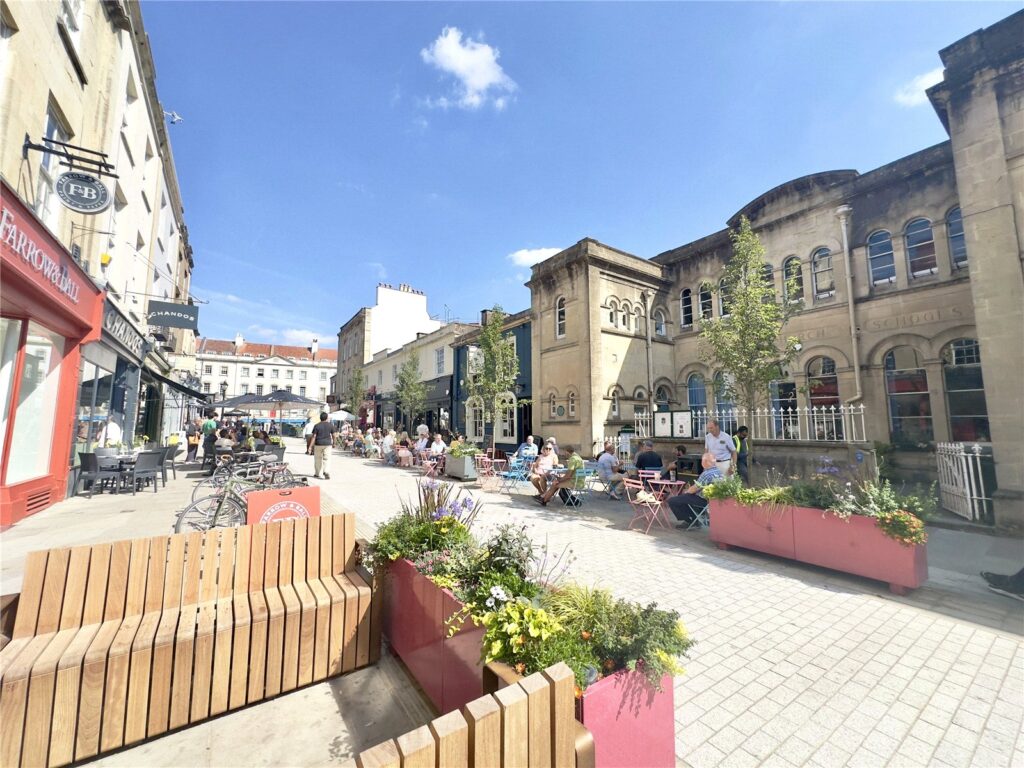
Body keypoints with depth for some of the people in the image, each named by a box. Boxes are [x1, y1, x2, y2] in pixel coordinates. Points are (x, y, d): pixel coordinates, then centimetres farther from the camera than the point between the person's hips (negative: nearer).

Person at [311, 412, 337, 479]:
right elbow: (333, 435, 2)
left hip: (318, 444, 0)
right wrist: (333, 443, 15)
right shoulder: (331, 425, 0)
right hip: (328, 444, 0)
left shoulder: (316, 426, -3)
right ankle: (327, 472, -19)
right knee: (327, 459, -1)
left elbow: (314, 436, -7)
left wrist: (312, 445, -4)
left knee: (318, 459, 13)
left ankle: (317, 474, 24)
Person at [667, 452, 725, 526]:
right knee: (682, 496, 28)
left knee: (671, 500, -8)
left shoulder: (706, 474, -27)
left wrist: (686, 491, 3)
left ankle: (689, 521, 5)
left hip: (702, 501, -10)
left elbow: (693, 489, -19)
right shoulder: (719, 471, 2)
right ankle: (694, 519, 22)